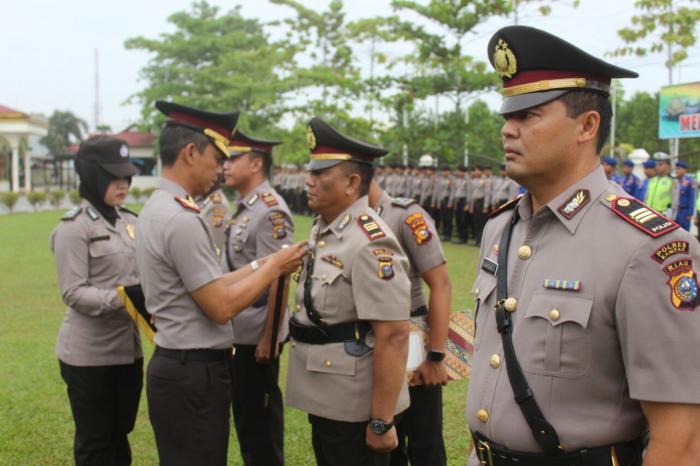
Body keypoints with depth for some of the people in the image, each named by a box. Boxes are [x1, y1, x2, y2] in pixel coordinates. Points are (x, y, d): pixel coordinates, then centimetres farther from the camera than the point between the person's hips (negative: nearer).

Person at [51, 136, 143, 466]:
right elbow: (73, 293, -15)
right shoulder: (74, 227, -10)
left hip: (128, 348, 6)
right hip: (89, 353, -6)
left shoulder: (130, 222, 8)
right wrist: (120, 299, -29)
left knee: (119, 434, 17)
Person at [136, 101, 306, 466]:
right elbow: (221, 307, -20)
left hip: (176, 366, 10)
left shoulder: (156, 209, 10)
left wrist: (260, 265, 10)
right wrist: (273, 267, -9)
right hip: (195, 373, -10)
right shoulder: (182, 219, -21)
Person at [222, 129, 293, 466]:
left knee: (261, 414, 4)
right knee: (243, 413, 19)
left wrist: (269, 338, -20)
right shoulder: (244, 209, 11)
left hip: (257, 336, -9)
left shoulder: (271, 210, -17)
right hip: (238, 333, 9)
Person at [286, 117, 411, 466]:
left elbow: (393, 336, -24)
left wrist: (381, 422, -22)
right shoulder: (322, 229, 6)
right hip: (324, 400, 9)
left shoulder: (371, 244, -22)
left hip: (354, 409, -9)